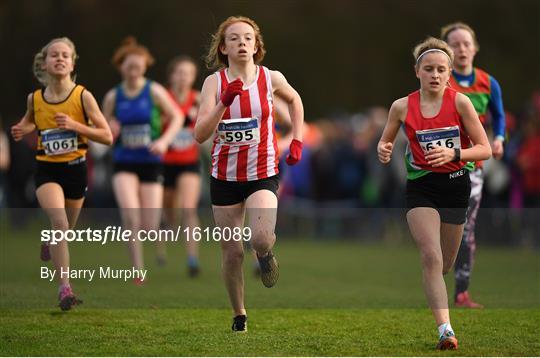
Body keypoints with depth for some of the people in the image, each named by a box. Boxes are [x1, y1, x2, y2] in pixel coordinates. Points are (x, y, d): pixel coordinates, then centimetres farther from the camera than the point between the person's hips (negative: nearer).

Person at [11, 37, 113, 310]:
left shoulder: (83, 96, -9)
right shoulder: (34, 99, -3)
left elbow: (107, 137, -9)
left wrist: (75, 126, -21)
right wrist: (22, 130, -3)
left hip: (75, 168, 1)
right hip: (47, 170, -1)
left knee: (65, 230, 17)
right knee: (59, 222, -24)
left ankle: (49, 240, 55)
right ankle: (65, 288, -24)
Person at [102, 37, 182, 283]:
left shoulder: (154, 91, -3)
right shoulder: (113, 97, 3)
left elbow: (177, 117, 2)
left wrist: (165, 140, -13)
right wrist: (110, 131, -11)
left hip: (151, 163, -1)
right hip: (124, 164, 1)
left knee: (149, 228, -2)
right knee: (130, 216, -24)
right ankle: (138, 270, -15)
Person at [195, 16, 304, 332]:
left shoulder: (271, 78, -5)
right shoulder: (214, 82, -8)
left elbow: (294, 100, 19)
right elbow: (200, 135, -18)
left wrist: (297, 141, 11)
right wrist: (224, 103, -30)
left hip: (263, 174, -1)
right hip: (225, 176, 1)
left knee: (261, 239, -25)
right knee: (232, 251, 4)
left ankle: (266, 255, 13)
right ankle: (239, 315, 25)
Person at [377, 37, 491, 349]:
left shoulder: (460, 102, -10)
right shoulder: (403, 107, -6)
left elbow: (485, 149, -9)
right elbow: (386, 141, 11)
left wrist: (453, 153, -25)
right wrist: (384, 151, -13)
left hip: (456, 185, 1)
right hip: (421, 186, -1)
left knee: (445, 265, 13)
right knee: (432, 257, -19)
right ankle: (445, 330, -21)